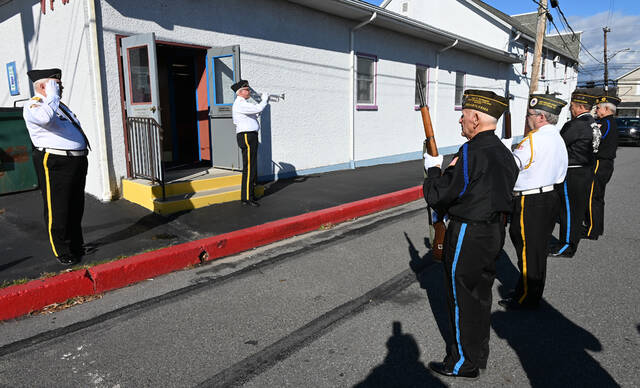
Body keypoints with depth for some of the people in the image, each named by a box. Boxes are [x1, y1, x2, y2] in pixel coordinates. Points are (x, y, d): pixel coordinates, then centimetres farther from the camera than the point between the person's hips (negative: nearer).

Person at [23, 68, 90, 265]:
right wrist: (52, 95, -20)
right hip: (55, 165, -9)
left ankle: (76, 245, 31)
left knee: (76, 208, 17)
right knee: (57, 211, 1)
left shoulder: (59, 105, 20)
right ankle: (62, 252, 12)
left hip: (77, 161, 9)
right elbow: (46, 118, -34)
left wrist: (82, 156, 24)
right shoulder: (32, 106, -9)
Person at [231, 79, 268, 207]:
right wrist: (264, 99, -4)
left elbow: (256, 111, 26)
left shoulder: (243, 104, 21)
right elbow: (258, 109, -21)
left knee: (252, 168, 15)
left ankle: (250, 194, 24)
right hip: (246, 136, -11)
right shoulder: (240, 104, -13)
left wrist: (263, 101, 13)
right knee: (249, 168, -11)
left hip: (250, 137, 11)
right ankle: (246, 198, -9)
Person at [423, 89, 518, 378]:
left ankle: (464, 363, 21)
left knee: (462, 298, 6)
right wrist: (453, 172, 10)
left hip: (468, 235, -9)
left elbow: (437, 196, -22)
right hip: (495, 230, 9)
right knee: (481, 293, 20)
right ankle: (479, 354, 37)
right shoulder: (503, 152, 7)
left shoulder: (472, 152, -22)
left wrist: (433, 169, -3)